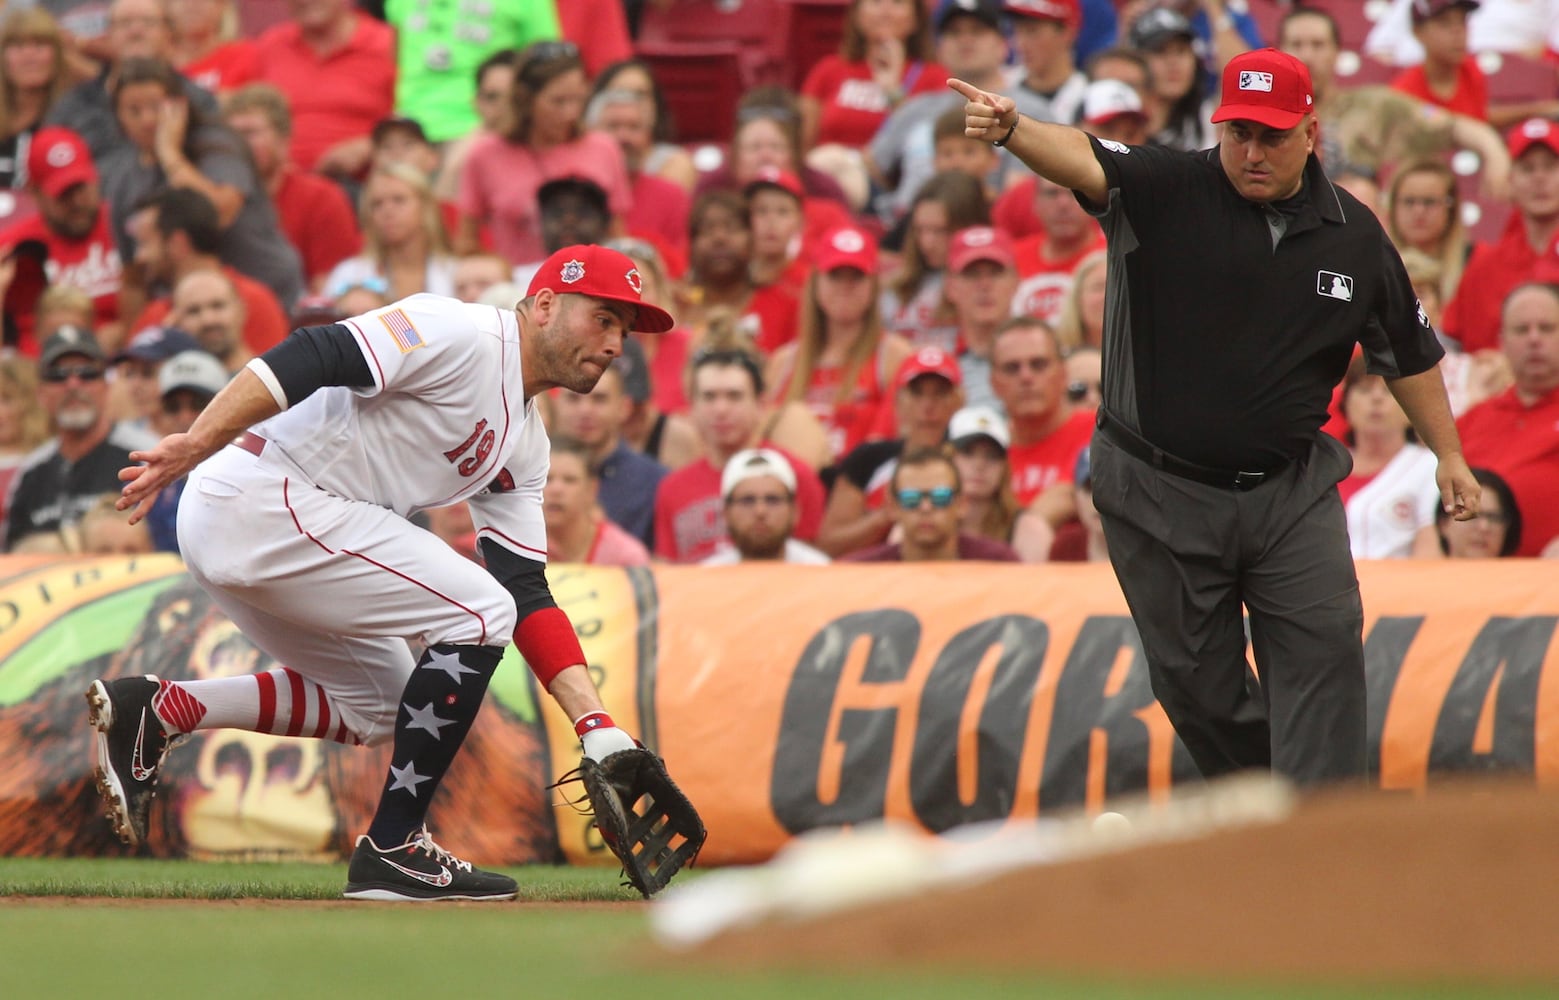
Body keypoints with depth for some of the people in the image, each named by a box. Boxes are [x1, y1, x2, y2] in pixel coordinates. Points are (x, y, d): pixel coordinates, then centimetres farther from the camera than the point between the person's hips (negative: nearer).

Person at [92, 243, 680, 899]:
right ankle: (391, 851, -6)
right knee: (478, 613, -9)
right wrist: (196, 444, -32)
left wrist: (595, 724, 5)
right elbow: (309, 358, -22)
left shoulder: (524, 445, 19)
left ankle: (159, 712, 10)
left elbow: (527, 594, 15)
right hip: (260, 499, -10)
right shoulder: (463, 336, -11)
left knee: (378, 707, 20)